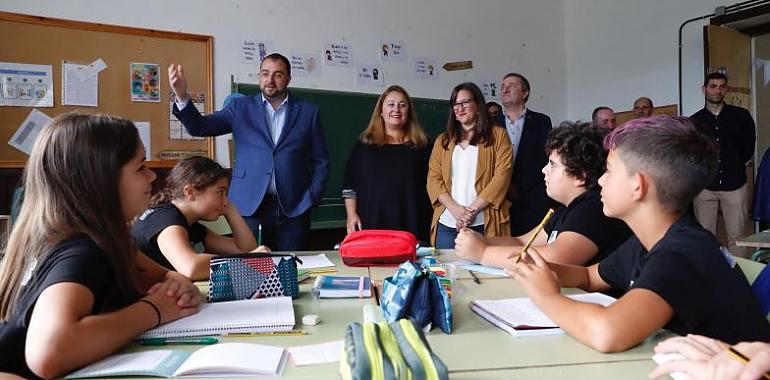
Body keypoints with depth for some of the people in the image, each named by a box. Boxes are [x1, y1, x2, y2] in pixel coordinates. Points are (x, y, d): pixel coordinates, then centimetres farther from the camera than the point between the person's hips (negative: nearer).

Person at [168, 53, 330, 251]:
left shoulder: (308, 112, 9)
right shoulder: (241, 107, 10)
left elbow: (320, 161, 9)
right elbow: (199, 127, 2)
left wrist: (311, 199, -1)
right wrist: (182, 96, -15)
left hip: (294, 208, 0)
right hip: (250, 206, 0)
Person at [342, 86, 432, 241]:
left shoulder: (422, 145, 9)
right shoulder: (364, 144, 10)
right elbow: (349, 184, 9)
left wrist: (432, 224, 3)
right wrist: (352, 215, 0)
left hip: (411, 225, 0)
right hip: (372, 224, 0)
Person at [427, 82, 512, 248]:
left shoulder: (498, 135, 6)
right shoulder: (443, 140, 15)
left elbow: (502, 175, -4)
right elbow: (433, 178, 6)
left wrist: (472, 210, -11)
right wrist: (455, 209, -10)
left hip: (485, 224, -3)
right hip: (447, 224, 3)